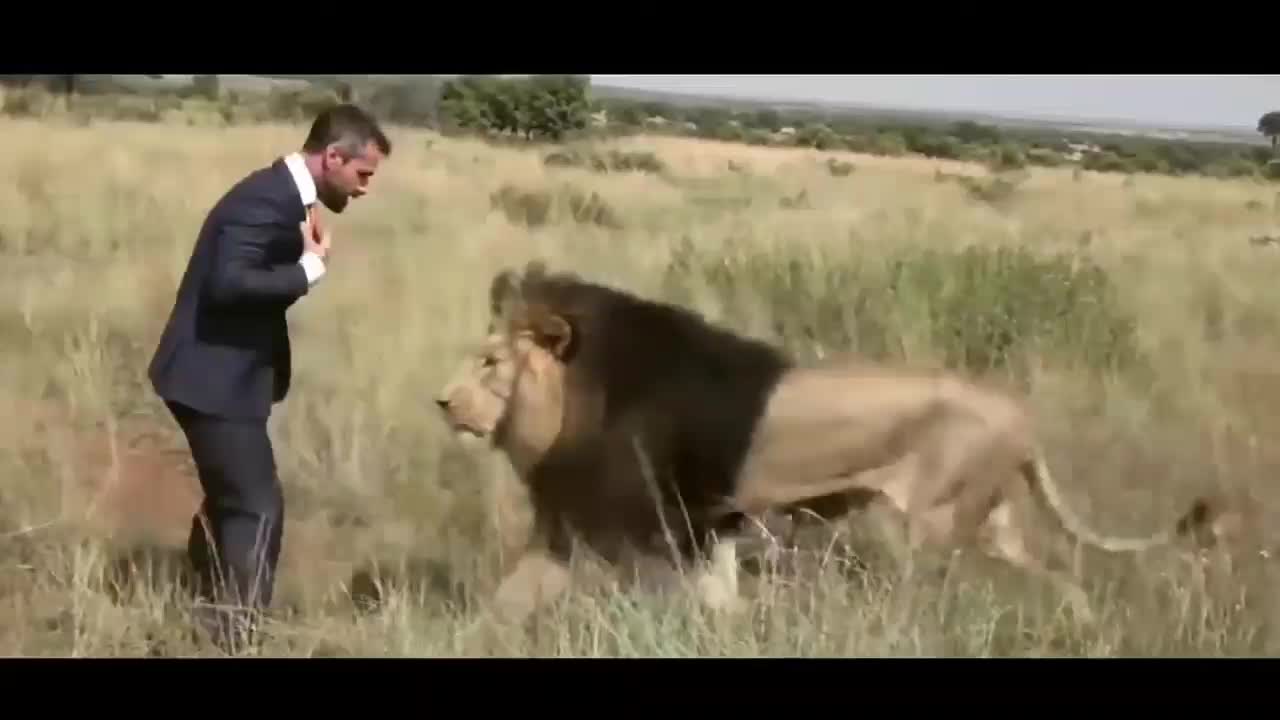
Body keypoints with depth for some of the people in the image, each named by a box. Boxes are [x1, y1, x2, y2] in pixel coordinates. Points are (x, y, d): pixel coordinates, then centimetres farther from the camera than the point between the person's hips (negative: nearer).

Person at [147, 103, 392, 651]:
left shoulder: (282, 194, 10)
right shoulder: (266, 200, -22)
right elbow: (229, 282, -32)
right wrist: (310, 268, -26)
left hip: (223, 374, 11)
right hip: (214, 377, -11)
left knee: (231, 501, 22)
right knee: (258, 509, -9)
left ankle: (207, 621, 35)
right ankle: (235, 635, -4)